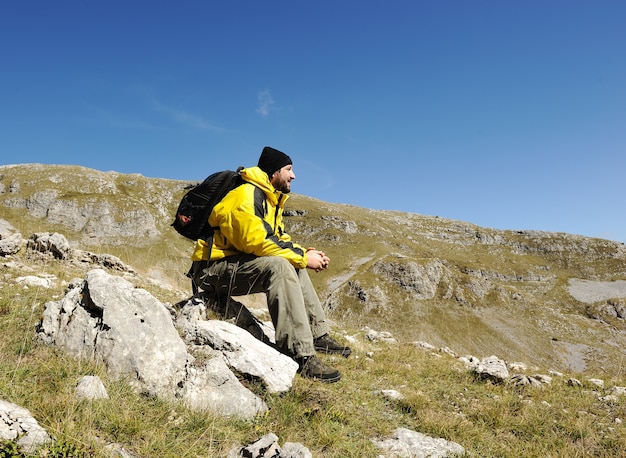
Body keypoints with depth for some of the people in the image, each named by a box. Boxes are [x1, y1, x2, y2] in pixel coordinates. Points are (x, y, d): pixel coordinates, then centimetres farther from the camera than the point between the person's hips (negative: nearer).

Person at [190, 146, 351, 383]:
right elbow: (256, 241, -28)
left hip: (238, 262, 10)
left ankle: (318, 335, 11)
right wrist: (303, 256, -21)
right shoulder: (246, 195, -18)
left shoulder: (270, 199, 13)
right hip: (213, 268, -10)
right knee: (280, 266, -31)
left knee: (296, 267, 11)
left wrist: (305, 253, -3)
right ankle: (301, 356, -34)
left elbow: (279, 237, 16)